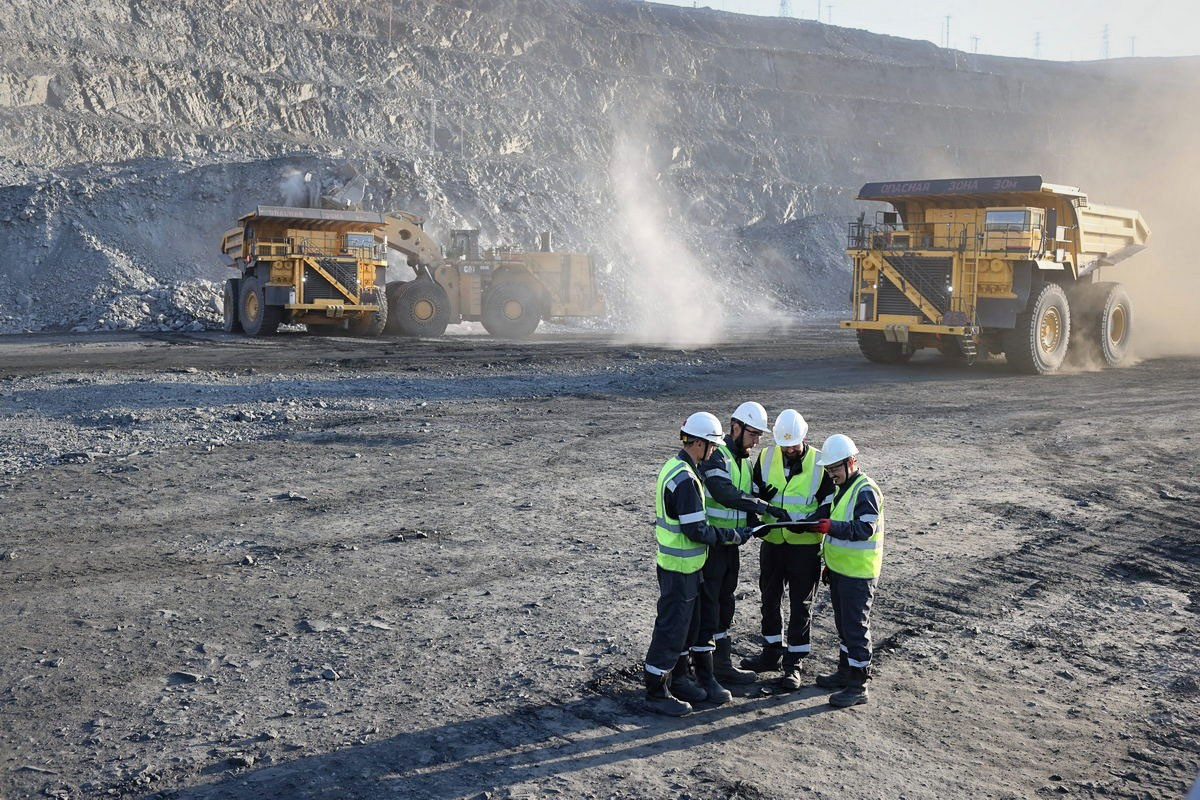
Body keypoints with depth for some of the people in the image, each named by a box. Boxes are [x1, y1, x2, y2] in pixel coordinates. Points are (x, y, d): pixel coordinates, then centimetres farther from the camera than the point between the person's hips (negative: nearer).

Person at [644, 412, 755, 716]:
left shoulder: (673, 467, 7)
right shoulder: (686, 480, -24)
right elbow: (697, 531, -24)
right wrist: (735, 536, -12)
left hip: (678, 563, 10)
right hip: (680, 568, -10)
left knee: (689, 623, 20)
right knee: (672, 627, 0)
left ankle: (679, 679, 32)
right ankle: (656, 692, 9)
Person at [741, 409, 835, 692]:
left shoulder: (819, 463, -10)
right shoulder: (766, 457, -2)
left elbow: (829, 505, -7)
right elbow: (754, 494, 7)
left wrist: (808, 523, -25)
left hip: (805, 545, -4)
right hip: (772, 541, 4)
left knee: (801, 605, 3)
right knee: (769, 599, 16)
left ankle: (794, 664, 12)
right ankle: (772, 652, 32)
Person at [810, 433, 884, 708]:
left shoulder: (866, 490, -17)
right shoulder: (843, 488, 14)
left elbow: (865, 528, -26)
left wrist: (831, 526, -34)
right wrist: (830, 562, 23)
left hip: (858, 574, -10)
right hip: (840, 570, 10)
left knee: (856, 627, -5)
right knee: (843, 624, 19)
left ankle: (858, 686, 0)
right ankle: (845, 673, 31)